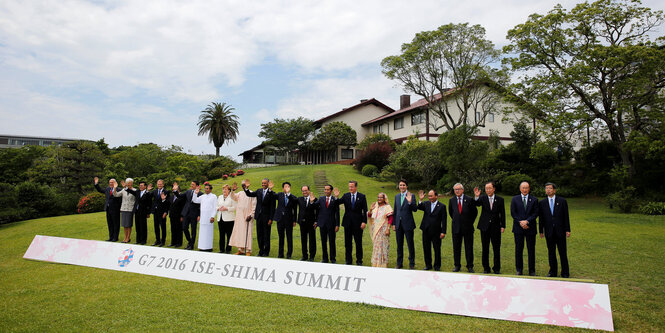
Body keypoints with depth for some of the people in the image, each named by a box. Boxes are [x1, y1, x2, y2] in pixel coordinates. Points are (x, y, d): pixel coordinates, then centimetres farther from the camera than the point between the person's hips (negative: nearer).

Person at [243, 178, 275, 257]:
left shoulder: (271, 194, -8)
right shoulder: (259, 191, 8)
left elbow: (272, 208, -9)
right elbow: (249, 194, 1)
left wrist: (271, 219, -12)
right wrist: (246, 188, -16)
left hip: (266, 217, -5)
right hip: (259, 216, 5)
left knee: (266, 235, 4)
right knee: (259, 234, 10)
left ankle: (266, 252, 15)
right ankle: (261, 251, 21)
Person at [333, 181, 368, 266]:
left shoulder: (362, 196, -2)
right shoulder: (346, 196, 4)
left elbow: (365, 210, -3)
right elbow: (337, 203, -3)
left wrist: (364, 222, -10)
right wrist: (336, 197, -22)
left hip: (358, 223, -2)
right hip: (347, 223, 2)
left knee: (358, 243, 5)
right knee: (348, 243, 9)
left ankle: (359, 261, 16)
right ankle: (349, 260, 20)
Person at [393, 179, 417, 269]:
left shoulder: (411, 196, -5)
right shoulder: (397, 196, 11)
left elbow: (415, 209, -13)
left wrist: (410, 202, -29)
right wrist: (394, 224, 12)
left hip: (408, 224, -5)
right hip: (398, 224, 5)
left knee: (410, 244, 3)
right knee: (399, 245, 12)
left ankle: (412, 263, 15)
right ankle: (399, 263, 23)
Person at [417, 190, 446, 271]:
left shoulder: (442, 206, -3)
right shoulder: (426, 203, 6)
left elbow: (444, 220, -5)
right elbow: (419, 207, -13)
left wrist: (443, 232, -10)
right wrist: (420, 200, -29)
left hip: (436, 231, -3)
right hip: (426, 231, 3)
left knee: (437, 249, 4)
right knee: (426, 249, 10)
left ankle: (437, 266, 18)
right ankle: (428, 265, 23)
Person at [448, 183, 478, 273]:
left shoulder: (469, 199, -5)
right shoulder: (452, 200, 4)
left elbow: (475, 212, 5)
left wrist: (470, 222, 5)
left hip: (467, 228, -2)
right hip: (456, 227, 2)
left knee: (469, 247, 4)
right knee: (456, 247, 8)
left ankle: (470, 266, 14)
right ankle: (457, 265, 19)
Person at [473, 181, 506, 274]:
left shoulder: (500, 199, 1)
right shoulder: (482, 198, -1)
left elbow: (502, 214, 4)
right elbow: (477, 204, -21)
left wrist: (503, 226, 0)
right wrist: (477, 197, -40)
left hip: (495, 228, 0)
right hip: (485, 227, 0)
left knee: (496, 249, 4)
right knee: (485, 249, 7)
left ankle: (496, 268, 16)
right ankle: (486, 268, 17)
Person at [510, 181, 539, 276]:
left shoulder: (534, 199, 5)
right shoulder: (515, 199, 6)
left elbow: (535, 213, -3)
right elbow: (513, 213, 0)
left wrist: (527, 221, -15)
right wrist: (520, 222, -12)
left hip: (530, 228, 0)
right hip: (518, 228, 0)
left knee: (531, 249, 4)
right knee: (519, 249, 5)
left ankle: (532, 270, 13)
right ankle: (519, 269, 15)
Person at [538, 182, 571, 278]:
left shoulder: (562, 201, 2)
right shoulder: (542, 202, 6)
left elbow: (566, 216, 1)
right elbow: (541, 218, 7)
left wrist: (567, 230, -3)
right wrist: (541, 231, 4)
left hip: (560, 231, -1)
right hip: (549, 232, 2)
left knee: (563, 252, 3)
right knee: (551, 252, 7)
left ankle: (565, 272, 13)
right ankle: (552, 271, 16)